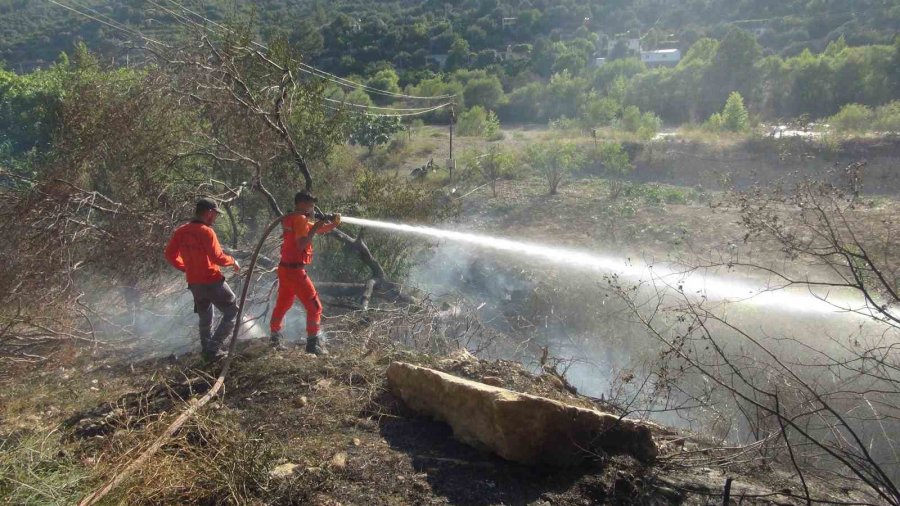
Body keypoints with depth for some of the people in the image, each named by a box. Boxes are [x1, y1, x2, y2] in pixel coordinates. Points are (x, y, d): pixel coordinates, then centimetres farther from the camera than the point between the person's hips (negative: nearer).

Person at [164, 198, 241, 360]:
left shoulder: (181, 231, 4)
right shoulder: (206, 231, -18)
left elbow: (170, 254, 9)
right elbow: (217, 257, -23)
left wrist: (186, 268, 17)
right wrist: (232, 261, -6)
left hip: (194, 283, 8)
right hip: (212, 281, -8)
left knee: (205, 318, 22)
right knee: (232, 311, 4)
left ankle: (207, 350, 28)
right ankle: (213, 348, -4)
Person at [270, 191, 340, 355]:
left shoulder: (293, 219, 16)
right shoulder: (300, 219, -13)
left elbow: (321, 230, 18)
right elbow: (302, 244, -24)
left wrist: (333, 223, 2)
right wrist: (315, 228, -17)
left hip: (285, 268, 10)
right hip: (295, 270, -10)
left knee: (282, 305, 19)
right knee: (315, 307, -5)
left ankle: (275, 339, 28)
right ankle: (312, 344, -5)